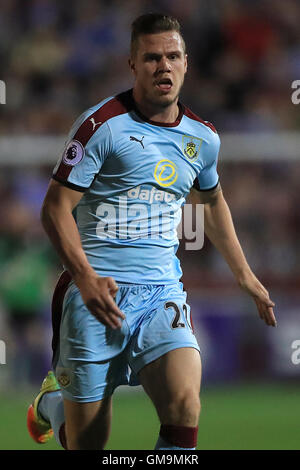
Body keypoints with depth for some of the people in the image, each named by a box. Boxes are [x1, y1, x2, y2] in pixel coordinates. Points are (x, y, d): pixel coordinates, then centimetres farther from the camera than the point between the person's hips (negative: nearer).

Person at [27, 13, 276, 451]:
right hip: (97, 292, -4)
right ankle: (52, 400, 38)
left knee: (185, 409, -23)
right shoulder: (103, 124, -7)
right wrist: (85, 277, -22)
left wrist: (244, 274, 31)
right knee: (87, 441, 3)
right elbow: (55, 208, -8)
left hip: (162, 294, 4)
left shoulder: (203, 138, 10)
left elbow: (213, 201, 30)